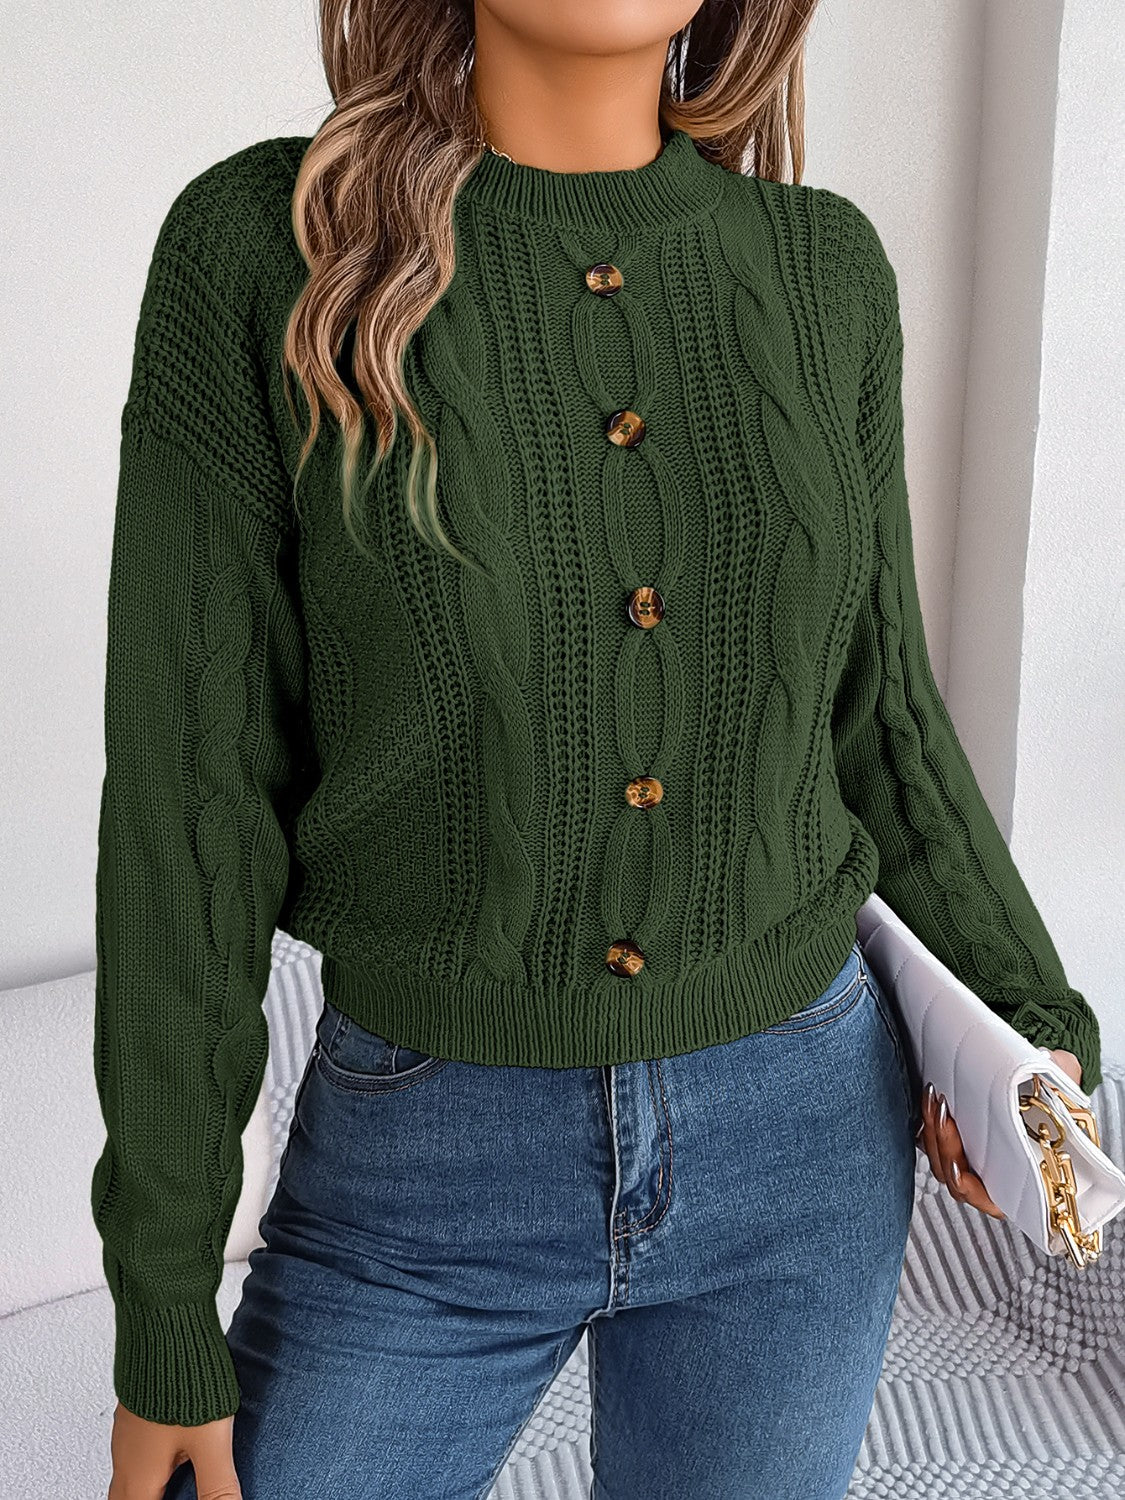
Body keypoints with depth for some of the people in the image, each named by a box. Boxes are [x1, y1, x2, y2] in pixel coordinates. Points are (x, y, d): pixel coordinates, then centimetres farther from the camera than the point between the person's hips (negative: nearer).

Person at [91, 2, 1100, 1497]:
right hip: (423, 1172, -2)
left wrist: (1035, 1019, 7)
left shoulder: (824, 267, -1)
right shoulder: (263, 247, -11)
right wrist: (164, 1315, -6)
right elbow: (192, 791, -10)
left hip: (803, 1143, 3)